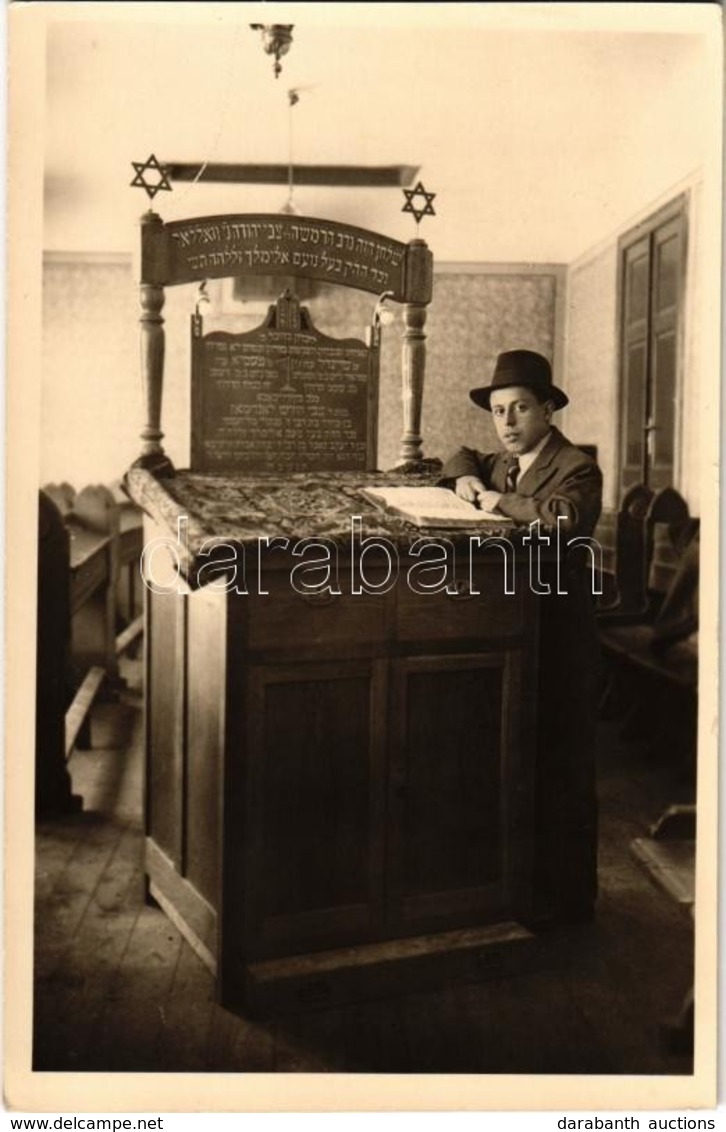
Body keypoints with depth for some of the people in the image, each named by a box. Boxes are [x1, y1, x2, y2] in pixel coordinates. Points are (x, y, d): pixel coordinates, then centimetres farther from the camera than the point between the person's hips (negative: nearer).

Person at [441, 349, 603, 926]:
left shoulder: (576, 467, -12)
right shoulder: (505, 463, 15)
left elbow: (564, 516, -34)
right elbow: (461, 457, 34)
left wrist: (500, 502, -19)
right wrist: (465, 477, 11)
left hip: (559, 642, -9)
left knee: (560, 771, 0)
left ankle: (566, 899, 14)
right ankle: (524, 884, 31)